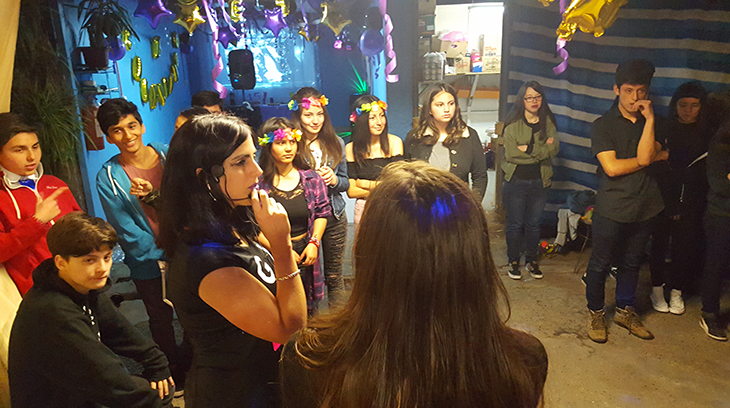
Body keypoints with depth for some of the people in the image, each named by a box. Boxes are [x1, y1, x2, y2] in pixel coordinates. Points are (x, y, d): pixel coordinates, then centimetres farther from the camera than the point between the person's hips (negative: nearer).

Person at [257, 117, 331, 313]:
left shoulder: (310, 178, 1)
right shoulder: (259, 182, -9)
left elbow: (323, 211, 7)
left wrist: (314, 242, -4)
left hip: (305, 255, 3)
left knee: (308, 312, 15)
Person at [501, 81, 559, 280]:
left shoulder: (548, 122, 4)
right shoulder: (513, 124, -6)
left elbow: (554, 149, -7)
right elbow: (511, 154, -15)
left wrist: (529, 149, -17)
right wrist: (541, 150, -12)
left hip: (539, 182, 3)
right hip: (516, 181, -3)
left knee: (534, 224, 13)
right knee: (515, 224, 7)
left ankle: (531, 261, 29)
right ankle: (514, 262, 23)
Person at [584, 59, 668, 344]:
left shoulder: (651, 122, 8)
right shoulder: (603, 125, -5)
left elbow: (645, 156, -11)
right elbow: (612, 167, -16)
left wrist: (649, 119, -15)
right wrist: (656, 157, -6)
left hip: (644, 207, 4)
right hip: (612, 208, -4)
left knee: (631, 263, 16)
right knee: (601, 264, 5)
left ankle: (625, 311, 33)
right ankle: (596, 314, 22)